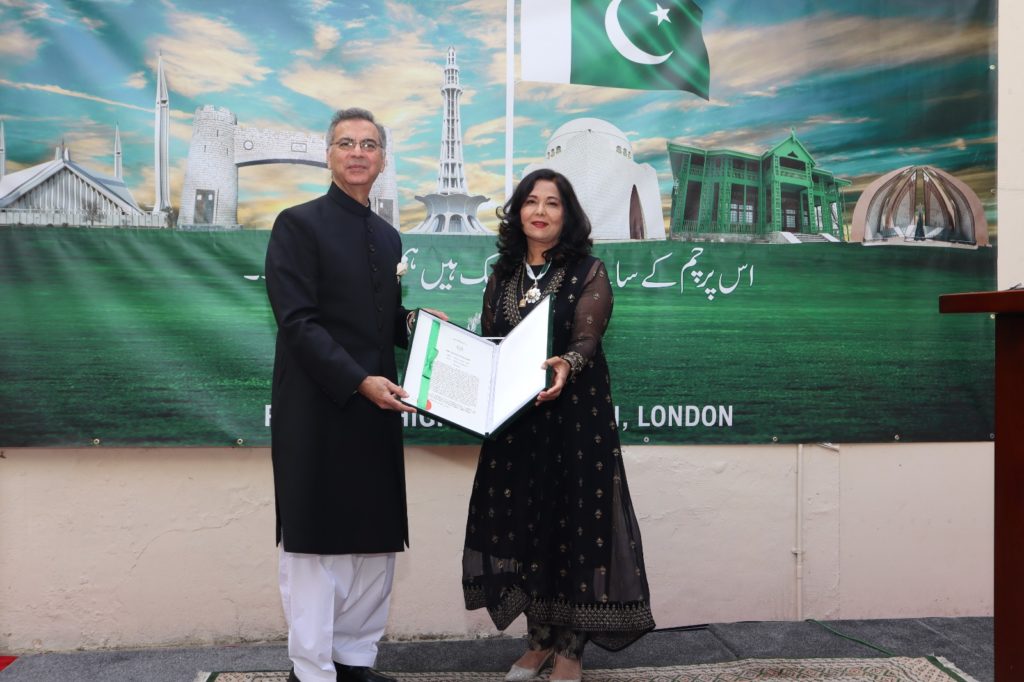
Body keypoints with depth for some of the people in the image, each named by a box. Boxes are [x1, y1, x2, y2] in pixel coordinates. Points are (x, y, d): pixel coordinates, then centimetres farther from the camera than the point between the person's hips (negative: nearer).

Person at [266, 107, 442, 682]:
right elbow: (299, 322, -14)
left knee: (377, 541, 10)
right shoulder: (299, 224, -5)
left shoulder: (388, 236, 15)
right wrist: (360, 382, -21)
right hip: (318, 412, -6)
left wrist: (417, 324, 1)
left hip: (376, 409, 7)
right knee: (316, 543, 1)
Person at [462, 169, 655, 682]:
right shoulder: (502, 274, 10)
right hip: (513, 418, 4)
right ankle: (539, 639, 24)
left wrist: (565, 365, -38)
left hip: (575, 415, -4)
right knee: (519, 522, 7)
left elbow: (586, 338, -17)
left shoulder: (589, 272, -4)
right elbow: (486, 343, 13)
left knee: (573, 522, 0)